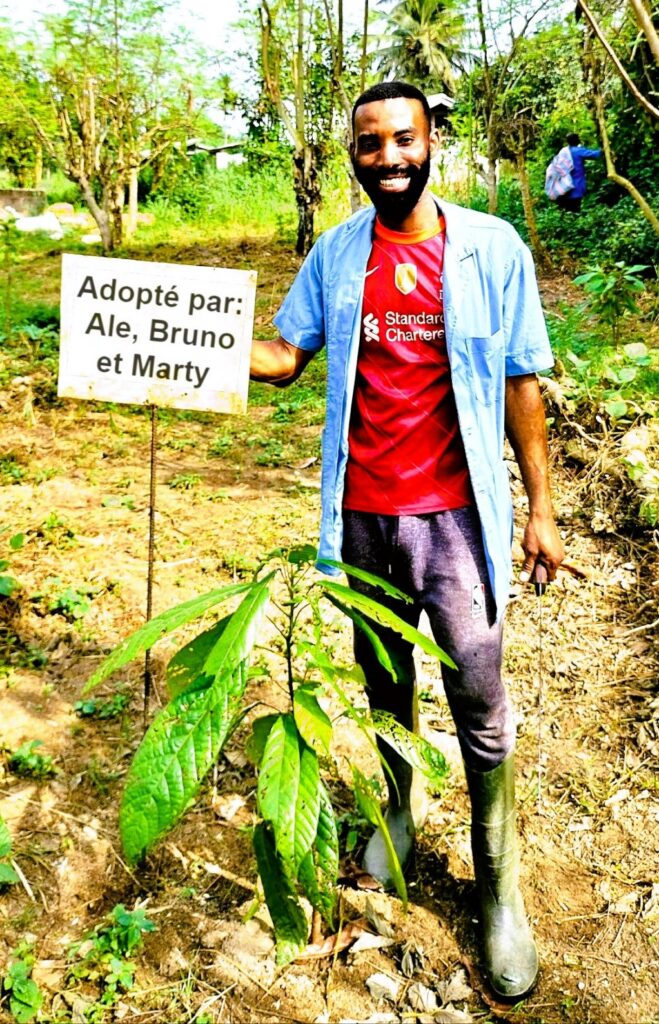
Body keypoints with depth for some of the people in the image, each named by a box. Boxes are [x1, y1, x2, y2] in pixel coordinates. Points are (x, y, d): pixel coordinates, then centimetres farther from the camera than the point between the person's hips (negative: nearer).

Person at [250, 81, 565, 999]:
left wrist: (541, 508, -2)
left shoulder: (492, 249, -5)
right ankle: (399, 812, 43)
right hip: (362, 512, 3)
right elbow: (284, 353, 5)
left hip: (455, 513, -3)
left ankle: (499, 882, 22)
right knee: (383, 676, 19)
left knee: (480, 705, 1)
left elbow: (523, 384, -2)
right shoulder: (335, 253, 4)